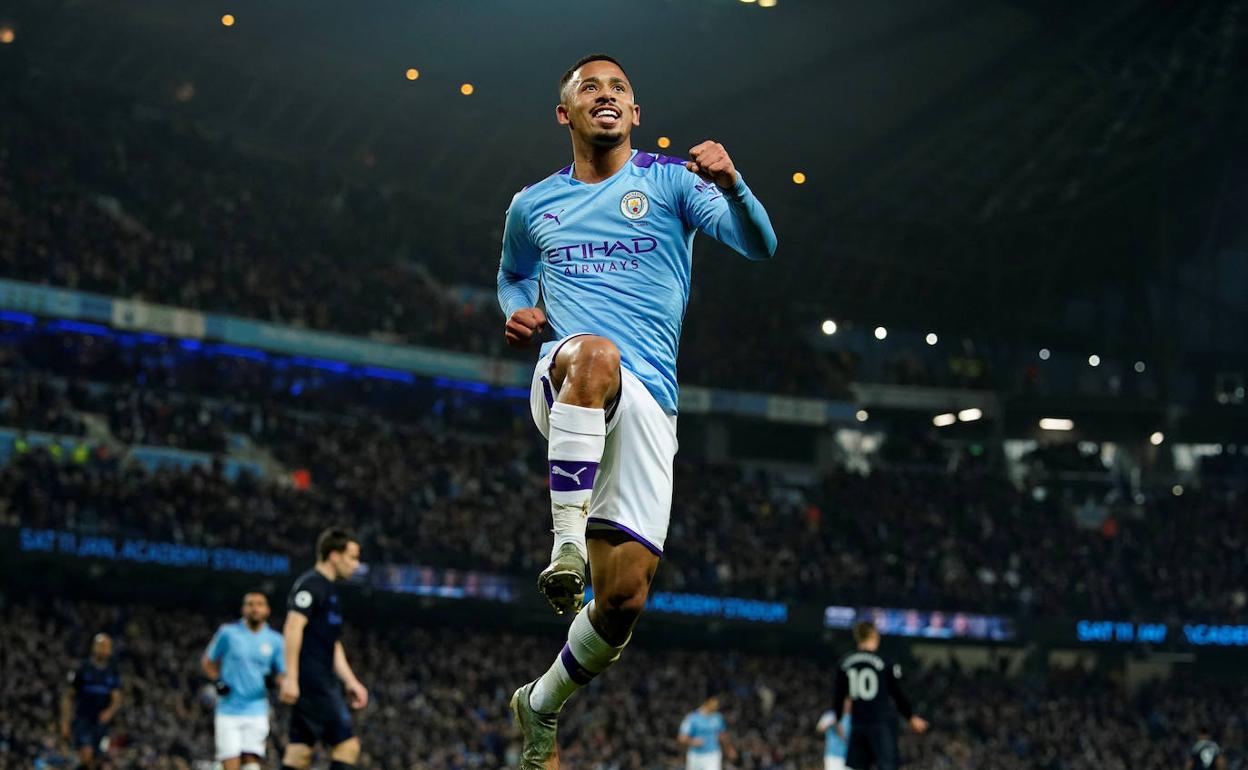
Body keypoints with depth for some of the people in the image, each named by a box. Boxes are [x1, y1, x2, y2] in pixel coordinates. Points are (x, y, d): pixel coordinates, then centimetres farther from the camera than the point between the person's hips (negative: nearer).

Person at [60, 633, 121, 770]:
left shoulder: (113, 672, 7)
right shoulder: (83, 669, -1)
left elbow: (117, 699, 5)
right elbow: (67, 697, 4)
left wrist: (110, 711, -17)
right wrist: (64, 723, 0)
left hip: (101, 721, 4)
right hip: (82, 719, -4)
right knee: (86, 754, -26)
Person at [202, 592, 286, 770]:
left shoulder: (274, 641, 6)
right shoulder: (228, 633, 2)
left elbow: (284, 676, 12)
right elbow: (208, 662, 14)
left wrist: (274, 680, -10)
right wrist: (217, 681, -3)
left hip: (257, 713, 1)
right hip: (228, 712, -1)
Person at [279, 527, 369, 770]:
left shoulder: (329, 589, 22)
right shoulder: (311, 584, -8)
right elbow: (293, 628, -18)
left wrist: (351, 682, 24)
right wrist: (291, 677, -24)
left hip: (324, 683, 10)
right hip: (313, 682, -10)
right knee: (347, 745, -11)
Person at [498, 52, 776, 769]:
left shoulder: (669, 180, 9)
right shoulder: (532, 206, 18)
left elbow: (760, 246, -3)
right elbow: (513, 275, 37)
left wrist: (732, 185, -25)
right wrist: (516, 311, 12)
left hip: (647, 401, 0)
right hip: (561, 381, 0)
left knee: (625, 595, -8)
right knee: (596, 353, -41)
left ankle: (543, 705, 19)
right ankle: (568, 542, -42)